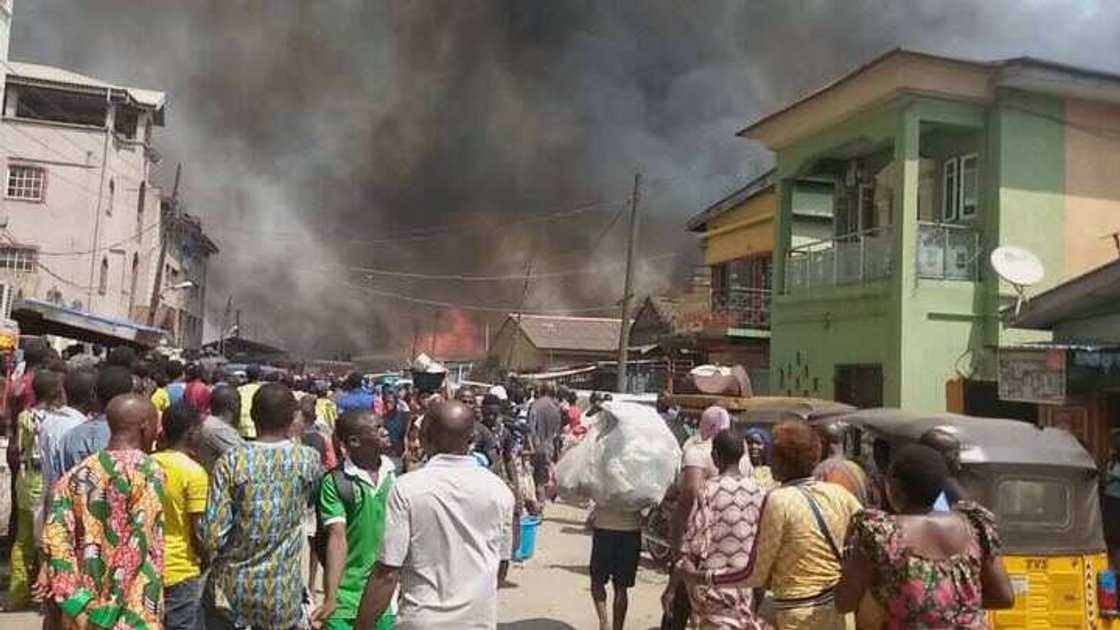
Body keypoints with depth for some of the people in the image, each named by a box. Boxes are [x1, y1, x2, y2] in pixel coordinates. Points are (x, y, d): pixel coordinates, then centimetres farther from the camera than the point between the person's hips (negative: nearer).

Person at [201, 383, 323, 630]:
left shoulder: (231, 461, -14)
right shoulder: (309, 460, -9)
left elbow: (213, 533, -14)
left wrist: (209, 555, 8)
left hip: (232, 587, 0)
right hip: (283, 590, 1)